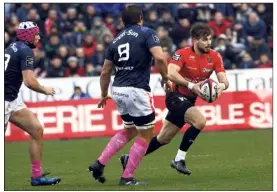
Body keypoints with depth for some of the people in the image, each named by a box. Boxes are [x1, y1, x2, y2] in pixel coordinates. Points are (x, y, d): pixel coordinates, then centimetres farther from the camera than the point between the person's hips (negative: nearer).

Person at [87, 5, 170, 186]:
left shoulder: (116, 40, 14)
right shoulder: (147, 33, -3)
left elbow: (105, 72, 17)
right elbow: (160, 58, -19)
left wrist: (104, 95, 31)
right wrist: (165, 78, -2)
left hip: (118, 90, 7)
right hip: (137, 91, -7)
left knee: (129, 130, 26)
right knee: (145, 135, 8)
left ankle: (99, 164, 17)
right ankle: (127, 177, 7)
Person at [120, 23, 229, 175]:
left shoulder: (214, 57, -4)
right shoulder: (182, 54, -18)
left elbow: (224, 80, -8)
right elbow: (171, 73, -33)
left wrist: (222, 85, -33)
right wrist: (191, 85, -44)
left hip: (188, 100, 7)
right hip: (177, 97, -7)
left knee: (163, 139, 13)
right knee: (199, 120, -29)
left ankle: (129, 159, 27)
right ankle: (179, 159, -17)